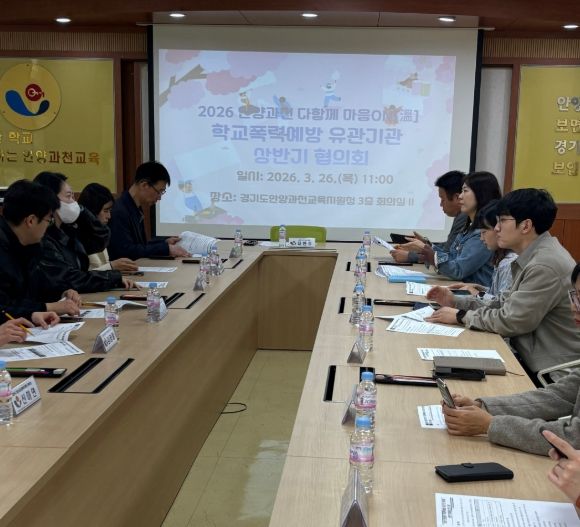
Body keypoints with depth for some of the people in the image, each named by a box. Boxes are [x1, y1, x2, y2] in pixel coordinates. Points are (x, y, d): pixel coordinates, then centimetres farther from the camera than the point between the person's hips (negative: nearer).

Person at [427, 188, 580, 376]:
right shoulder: (534, 257, 9)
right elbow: (506, 305, 12)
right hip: (533, 361, 8)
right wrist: (456, 302, 4)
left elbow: (511, 321, -21)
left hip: (551, 373, -8)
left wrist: (461, 316, -9)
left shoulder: (546, 265, -22)